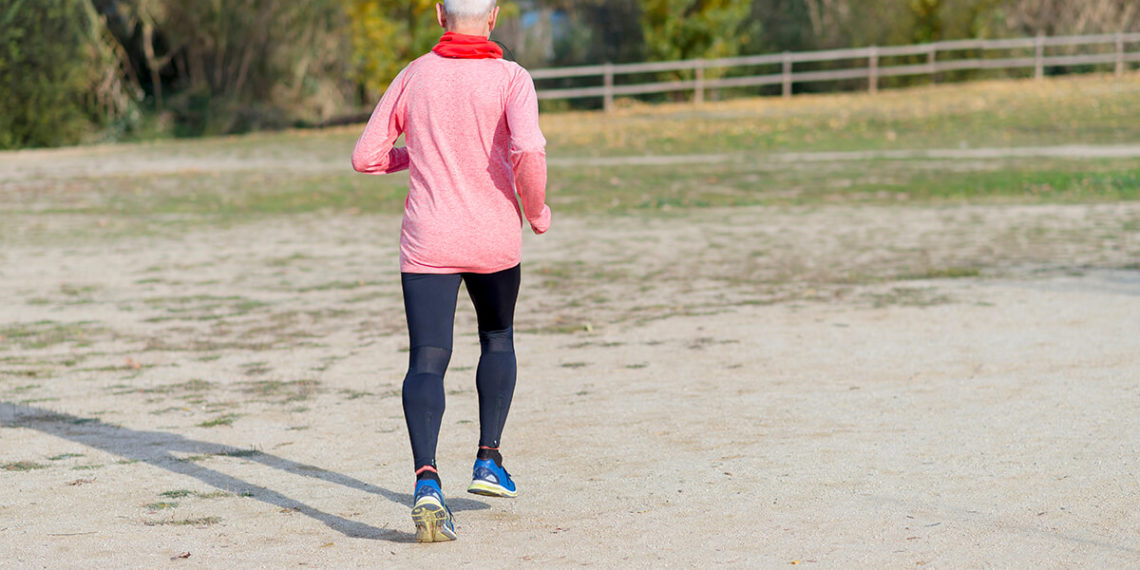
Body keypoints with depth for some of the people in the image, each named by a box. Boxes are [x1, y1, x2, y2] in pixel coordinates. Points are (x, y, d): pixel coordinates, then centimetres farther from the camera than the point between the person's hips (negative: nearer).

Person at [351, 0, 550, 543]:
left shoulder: (413, 76, 5)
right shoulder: (511, 78, -4)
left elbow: (365, 157, 8)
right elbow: (528, 150, -21)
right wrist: (537, 210, -3)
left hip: (427, 244, 0)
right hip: (495, 239, 0)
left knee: (426, 362, -8)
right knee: (497, 339, 26)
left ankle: (427, 481, -29)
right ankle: (488, 460, 23)